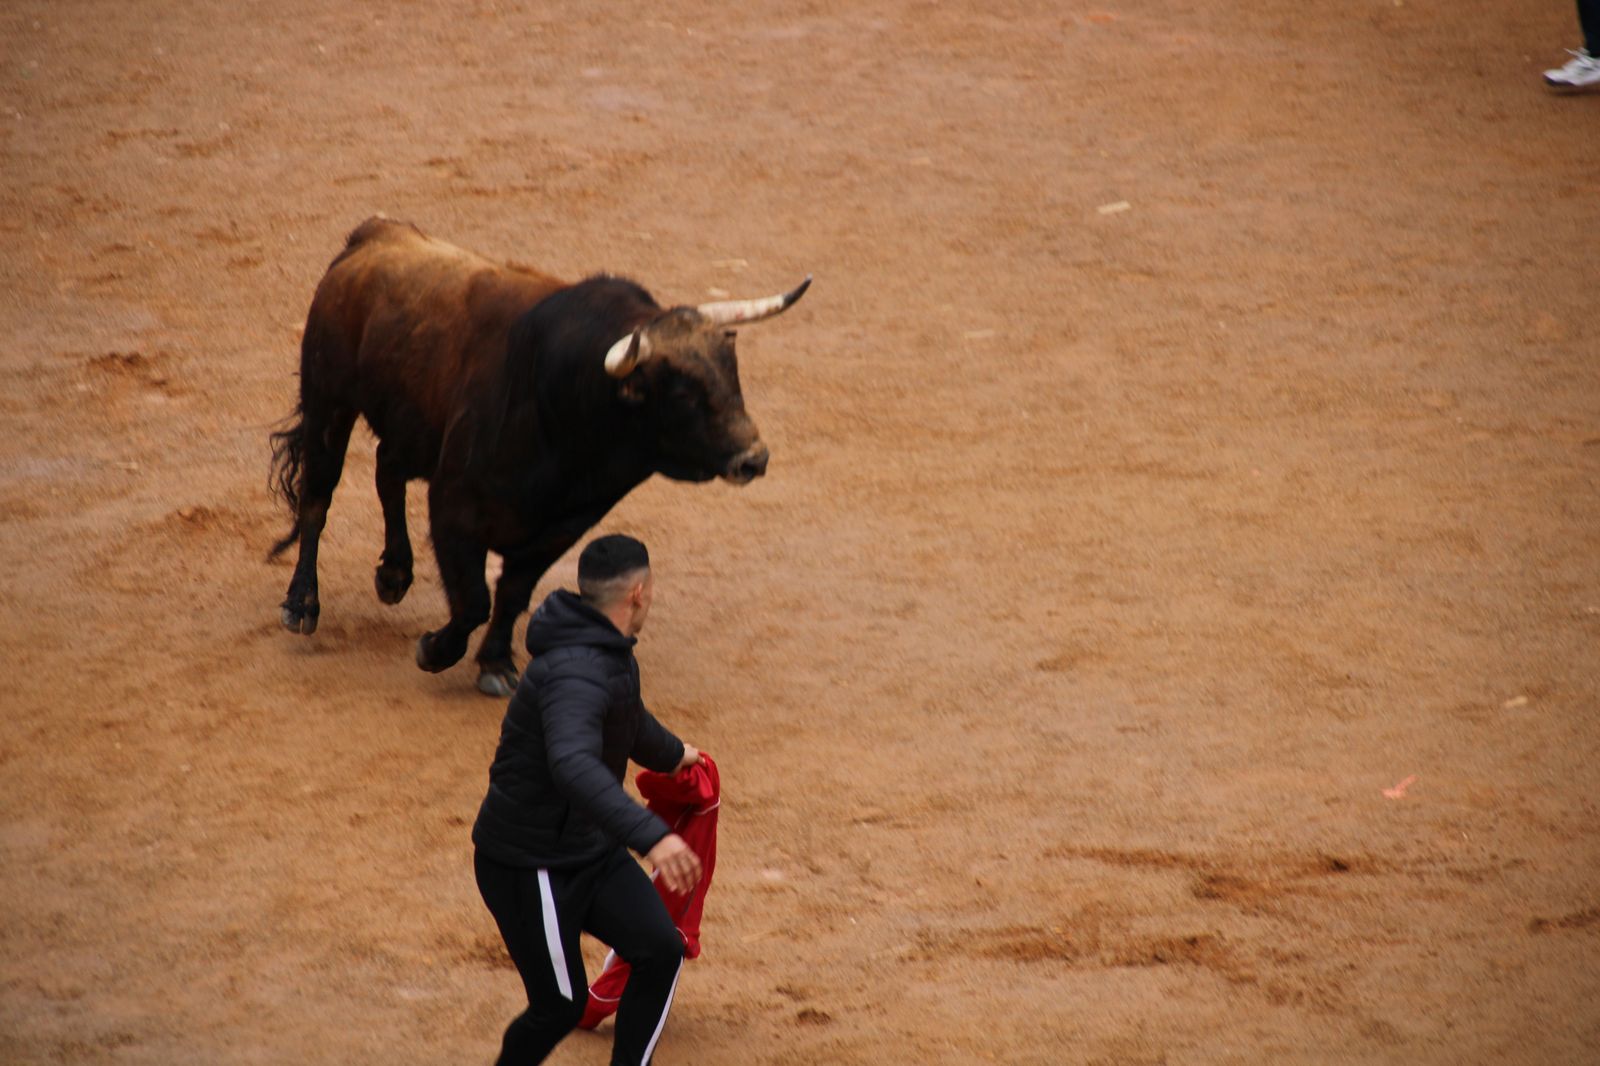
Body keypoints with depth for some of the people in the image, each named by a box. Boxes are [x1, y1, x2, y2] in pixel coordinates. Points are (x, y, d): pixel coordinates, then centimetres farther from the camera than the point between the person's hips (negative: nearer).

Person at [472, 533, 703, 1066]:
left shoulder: (609, 651, 4)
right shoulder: (575, 672, -29)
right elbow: (573, 765, -47)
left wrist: (670, 754, 48)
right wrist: (650, 834, -59)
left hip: (590, 846, 9)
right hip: (529, 864, -9)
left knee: (660, 950, -4)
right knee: (560, 1005, -1)